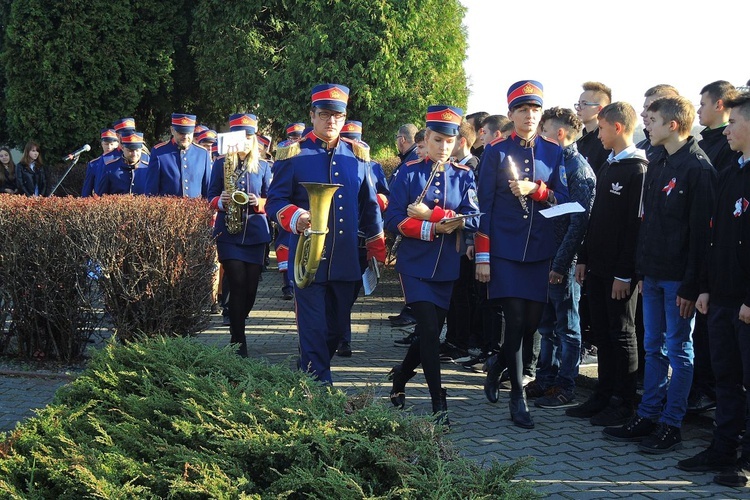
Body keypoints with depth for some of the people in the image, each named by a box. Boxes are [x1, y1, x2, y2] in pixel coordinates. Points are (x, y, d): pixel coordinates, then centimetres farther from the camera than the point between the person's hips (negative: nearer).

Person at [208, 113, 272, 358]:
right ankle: (238, 340, -7)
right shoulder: (221, 164, 6)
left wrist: (259, 203, -11)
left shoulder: (263, 166, 10)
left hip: (255, 233, 2)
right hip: (228, 233, -2)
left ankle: (237, 326, 27)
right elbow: (210, 197, 7)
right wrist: (220, 202, -15)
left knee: (251, 287, 1)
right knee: (237, 282, -13)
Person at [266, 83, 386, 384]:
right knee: (313, 329, -4)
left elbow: (369, 207, 16)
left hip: (346, 259, 4)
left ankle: (311, 371, 32)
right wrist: (296, 218, -24)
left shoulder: (358, 155, 10)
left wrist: (377, 253, 16)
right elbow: (275, 201, -2)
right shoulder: (292, 155, -1)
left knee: (338, 326, 13)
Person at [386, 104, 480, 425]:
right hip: (415, 263, -3)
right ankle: (438, 403, -6)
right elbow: (393, 220, -9)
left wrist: (429, 213, -19)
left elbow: (472, 220, -9)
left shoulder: (464, 176, 4)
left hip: (447, 266, 3)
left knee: (431, 332, 11)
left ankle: (401, 376, 38)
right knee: (429, 329, -13)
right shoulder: (408, 173, -2)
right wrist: (432, 229, -21)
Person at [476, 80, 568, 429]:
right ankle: (517, 397, 2)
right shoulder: (496, 152, 2)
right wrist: (482, 256, -6)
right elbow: (484, 206, 0)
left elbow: (562, 199, 5)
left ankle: (497, 365, 33)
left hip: (540, 249, 3)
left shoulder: (553, 152, 9)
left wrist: (535, 189, -15)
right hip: (505, 247, -3)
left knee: (533, 322, 4)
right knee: (515, 319, -9)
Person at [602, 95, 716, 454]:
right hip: (653, 274, 8)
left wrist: (691, 284, -18)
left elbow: (701, 230, -16)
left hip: (678, 277, -8)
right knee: (653, 347, 13)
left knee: (678, 348, 2)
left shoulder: (698, 167, -13)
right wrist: (643, 269, 11)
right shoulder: (657, 166, 13)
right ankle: (648, 416, 22)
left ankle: (671, 425, 10)